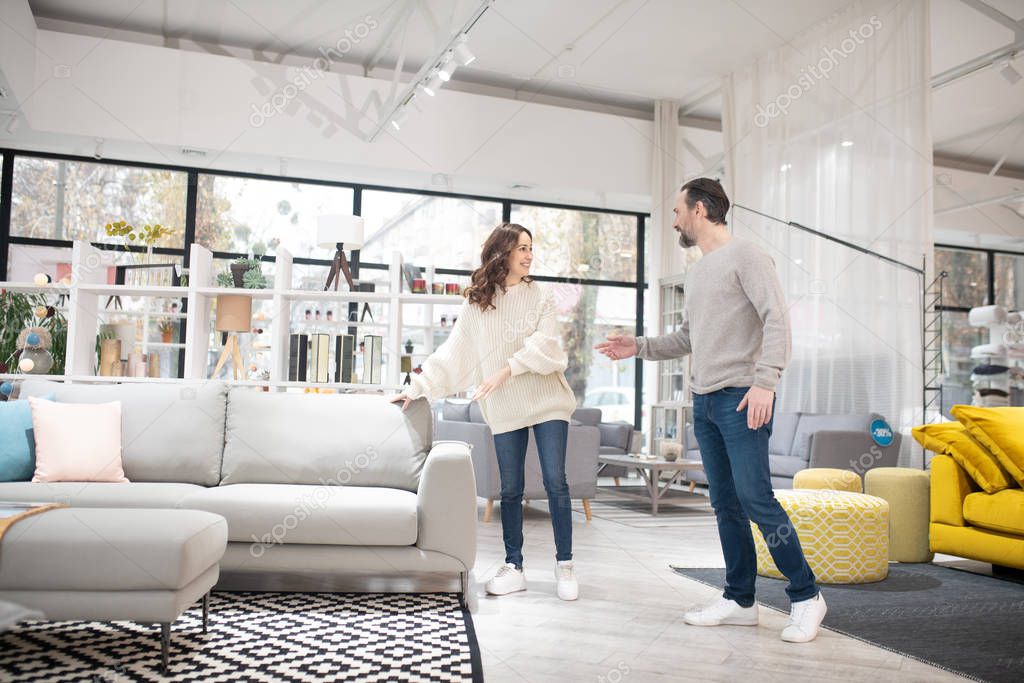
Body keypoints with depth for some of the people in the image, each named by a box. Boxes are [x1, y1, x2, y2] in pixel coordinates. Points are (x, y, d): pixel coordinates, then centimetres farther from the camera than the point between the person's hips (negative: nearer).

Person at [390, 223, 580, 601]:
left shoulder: (540, 296, 3)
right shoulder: (475, 303, 6)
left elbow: (547, 346, -9)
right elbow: (452, 354, 6)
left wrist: (508, 368, -20)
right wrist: (417, 387, 0)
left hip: (547, 401, -1)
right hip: (506, 410, 1)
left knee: (555, 482, -2)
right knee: (510, 489, 5)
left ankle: (564, 565, 9)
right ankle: (513, 567, 16)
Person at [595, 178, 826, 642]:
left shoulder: (745, 256, -4)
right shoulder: (696, 273, 21)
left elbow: (777, 319, -13)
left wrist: (765, 380, -23)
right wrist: (639, 347, 18)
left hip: (741, 399, -8)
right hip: (704, 402, 8)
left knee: (756, 498, -9)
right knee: (725, 504, 9)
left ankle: (805, 596, 5)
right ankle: (740, 600, 17)